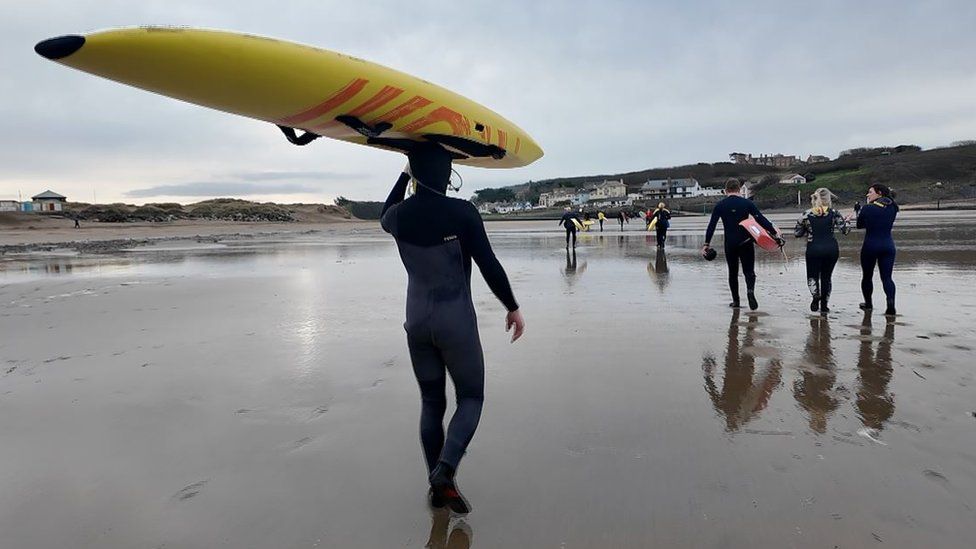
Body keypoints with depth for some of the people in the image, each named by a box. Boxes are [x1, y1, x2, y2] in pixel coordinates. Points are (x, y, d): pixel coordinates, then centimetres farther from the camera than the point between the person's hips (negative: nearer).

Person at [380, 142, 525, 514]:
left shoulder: (400, 215, -3)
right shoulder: (461, 212, -16)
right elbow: (489, 265, -14)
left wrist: (405, 174, 27)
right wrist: (513, 308, -2)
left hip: (417, 323, 5)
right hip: (456, 323, -4)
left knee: (431, 402, 16)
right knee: (470, 398, 12)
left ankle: (437, 484, 20)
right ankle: (445, 469, -8)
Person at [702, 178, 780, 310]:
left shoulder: (720, 205, 2)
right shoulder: (747, 203, -1)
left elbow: (711, 225, -1)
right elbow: (761, 219, -6)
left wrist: (707, 243, 2)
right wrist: (774, 231, 1)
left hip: (730, 244, 1)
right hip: (746, 242, -1)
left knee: (733, 272, 14)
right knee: (749, 270, 3)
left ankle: (735, 300, 16)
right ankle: (750, 290, -26)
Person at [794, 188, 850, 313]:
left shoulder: (807, 214, -2)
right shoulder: (833, 213, -3)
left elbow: (797, 233, 3)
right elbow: (845, 230, -4)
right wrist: (845, 221, 15)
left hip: (814, 249, -1)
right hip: (831, 249, 1)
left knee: (812, 275, 11)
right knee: (826, 276, 15)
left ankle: (816, 295, -19)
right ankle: (824, 305, 14)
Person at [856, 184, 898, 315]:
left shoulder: (868, 208, -12)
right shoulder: (892, 208, 2)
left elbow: (859, 225, 2)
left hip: (870, 245, -3)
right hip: (888, 245, 3)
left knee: (867, 276, 14)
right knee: (887, 277, 4)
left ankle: (868, 304, 26)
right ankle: (891, 303, -17)